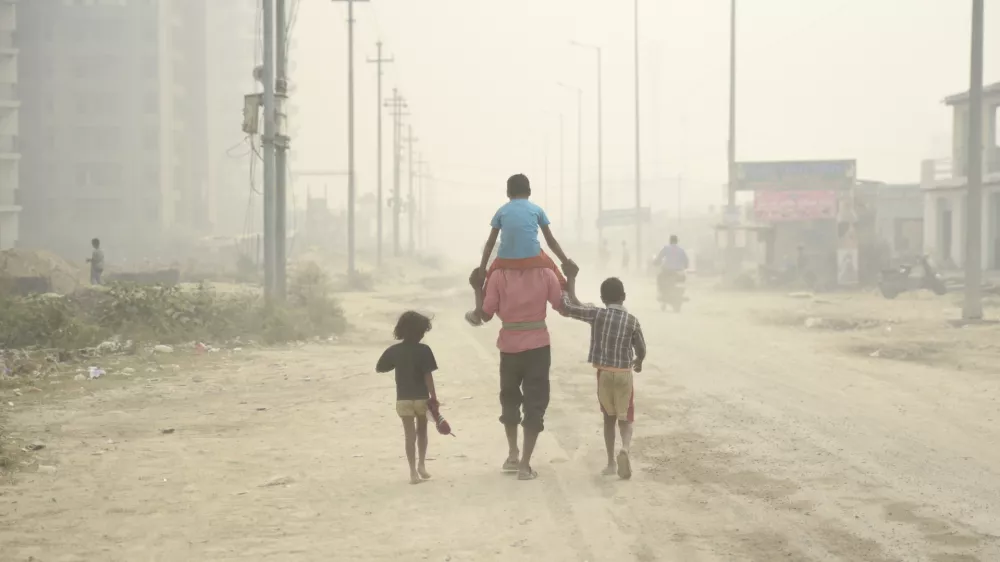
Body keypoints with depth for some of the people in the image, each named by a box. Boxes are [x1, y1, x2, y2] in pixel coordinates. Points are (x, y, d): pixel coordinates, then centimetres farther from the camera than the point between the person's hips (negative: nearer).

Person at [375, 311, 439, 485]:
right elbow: (428, 376, -14)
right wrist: (433, 397, -8)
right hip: (422, 397, -1)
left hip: (403, 398, 1)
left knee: (410, 434, 3)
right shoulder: (424, 350, -11)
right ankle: (421, 464, 22)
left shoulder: (394, 351, -2)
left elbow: (379, 368, 7)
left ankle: (413, 471, -1)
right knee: (422, 431, 20)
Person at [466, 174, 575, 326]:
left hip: (506, 261, 1)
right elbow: (551, 241, 14)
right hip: (533, 260, -1)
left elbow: (490, 243, 13)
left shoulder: (502, 211, 13)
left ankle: (479, 313, 22)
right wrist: (566, 262, 21)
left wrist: (482, 269, 16)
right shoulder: (537, 210, 12)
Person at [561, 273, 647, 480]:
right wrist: (638, 363, 24)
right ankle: (625, 448, -23)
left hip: (604, 373, 1)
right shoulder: (632, 321, -6)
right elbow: (641, 350, 1)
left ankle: (611, 462, 15)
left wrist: (570, 279, 4)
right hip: (624, 374, -1)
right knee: (625, 419, 7)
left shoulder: (596, 314, -9)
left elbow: (567, 307, -10)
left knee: (609, 417, 16)